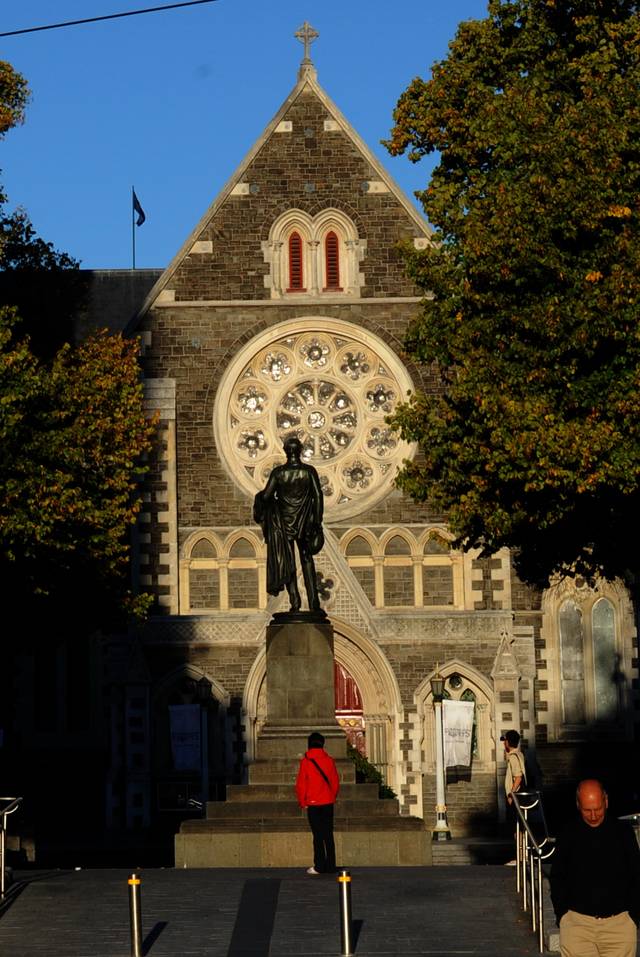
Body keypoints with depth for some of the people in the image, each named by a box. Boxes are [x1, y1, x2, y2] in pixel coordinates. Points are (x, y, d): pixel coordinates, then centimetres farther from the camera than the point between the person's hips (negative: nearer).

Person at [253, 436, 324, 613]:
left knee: (287, 561, 8)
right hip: (305, 521, 1)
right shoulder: (309, 471, -6)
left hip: (284, 521, -1)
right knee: (307, 560, 14)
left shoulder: (278, 472, -9)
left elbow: (266, 496, -12)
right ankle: (313, 602, 7)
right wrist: (318, 522, 0)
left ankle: (295, 601, -2)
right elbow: (318, 496, -6)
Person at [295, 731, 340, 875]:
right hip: (328, 803, 3)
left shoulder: (305, 762, -8)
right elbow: (336, 782, 5)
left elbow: (300, 784, -7)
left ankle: (319, 867, 0)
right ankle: (330, 866, 8)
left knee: (318, 836, 1)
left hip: (313, 804, -3)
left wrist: (302, 801, 4)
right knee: (328, 835, 7)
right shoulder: (329, 760, 0)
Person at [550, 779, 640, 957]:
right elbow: (557, 878, 14)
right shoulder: (569, 836, 6)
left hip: (618, 920, 0)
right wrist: (561, 914, 5)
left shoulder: (623, 833, 5)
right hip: (577, 920, 0)